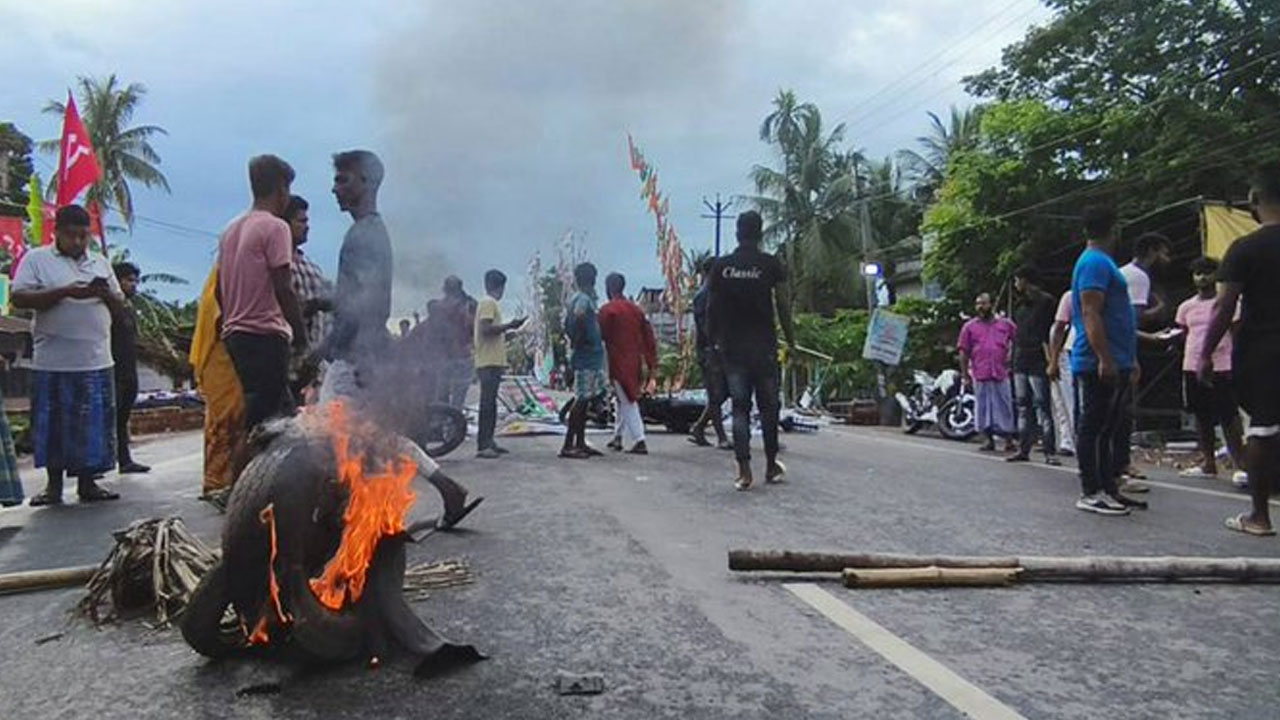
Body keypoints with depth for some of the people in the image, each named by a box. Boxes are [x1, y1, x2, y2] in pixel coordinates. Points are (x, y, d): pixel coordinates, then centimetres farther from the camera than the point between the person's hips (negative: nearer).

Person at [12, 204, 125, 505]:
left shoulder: (101, 263, 16)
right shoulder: (36, 259, 4)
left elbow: (120, 306, 17)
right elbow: (19, 298, -8)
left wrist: (105, 293, -5)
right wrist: (65, 292, -17)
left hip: (96, 359, 3)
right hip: (53, 361, -3)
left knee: (95, 424, 4)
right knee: (52, 423, 3)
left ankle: (87, 482, 13)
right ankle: (53, 484, 14)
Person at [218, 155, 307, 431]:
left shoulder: (230, 229, 17)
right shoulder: (275, 227, -8)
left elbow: (219, 289, 16)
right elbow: (283, 288, -14)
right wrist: (301, 335, -10)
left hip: (234, 333, 9)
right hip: (266, 333, -8)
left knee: (281, 408, 14)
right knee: (262, 412, -7)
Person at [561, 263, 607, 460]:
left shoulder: (577, 298, 16)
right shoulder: (583, 299, -14)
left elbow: (567, 324, 25)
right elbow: (579, 315, -35)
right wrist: (577, 340, -24)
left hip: (591, 356, 10)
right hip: (587, 356, -10)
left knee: (583, 400, 12)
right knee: (581, 400, -9)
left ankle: (580, 443, 18)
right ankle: (568, 445, -7)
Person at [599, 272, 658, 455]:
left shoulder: (607, 310, -9)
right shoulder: (636, 309, 10)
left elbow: (601, 336, -9)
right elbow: (649, 337, 9)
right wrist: (652, 363, 11)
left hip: (618, 362, -6)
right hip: (635, 362, 6)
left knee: (627, 402, -5)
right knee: (624, 400, 19)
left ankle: (639, 441, -11)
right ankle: (618, 437, 28)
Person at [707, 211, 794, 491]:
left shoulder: (721, 266, 2)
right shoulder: (771, 265, -3)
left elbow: (711, 308, 4)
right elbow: (783, 306, -3)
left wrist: (713, 339, 15)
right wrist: (790, 340, 6)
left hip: (732, 346, 2)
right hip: (764, 345, -2)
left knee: (739, 407, 4)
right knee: (768, 405, 10)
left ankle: (744, 470, -1)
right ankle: (771, 466, 18)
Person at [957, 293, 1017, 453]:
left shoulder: (1006, 324, 10)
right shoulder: (970, 327, 9)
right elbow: (963, 352, 7)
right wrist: (965, 374, 2)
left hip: (1001, 373, 0)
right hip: (980, 375, 0)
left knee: (1004, 407, 1)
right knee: (983, 408, 3)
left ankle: (1008, 438, 9)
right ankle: (989, 439, 11)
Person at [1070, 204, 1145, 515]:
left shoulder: (1100, 262, 21)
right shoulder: (1095, 262, -12)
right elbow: (1090, 314, -20)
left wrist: (1129, 359, 28)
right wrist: (1105, 359, -25)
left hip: (1113, 364, 11)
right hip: (1100, 364, -11)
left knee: (1109, 429, 13)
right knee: (1095, 428, -6)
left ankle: (1107, 488, 19)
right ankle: (1091, 493, -2)